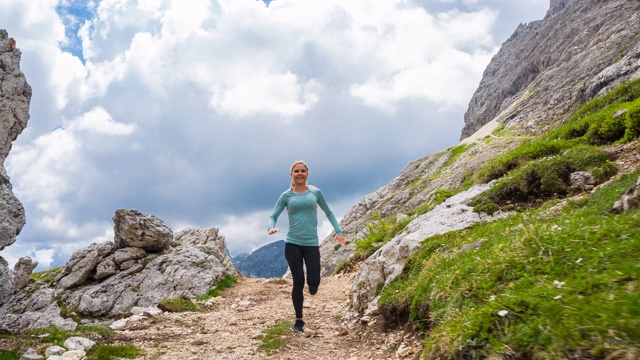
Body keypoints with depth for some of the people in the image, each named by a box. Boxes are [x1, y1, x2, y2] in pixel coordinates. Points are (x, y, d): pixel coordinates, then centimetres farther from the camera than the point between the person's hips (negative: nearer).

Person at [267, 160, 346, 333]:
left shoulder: (316, 193, 6)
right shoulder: (286, 195, 3)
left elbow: (328, 212, 18)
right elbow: (273, 216, 4)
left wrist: (338, 231, 9)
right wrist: (271, 228, -18)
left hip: (312, 244, 1)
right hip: (292, 244, -1)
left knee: (313, 283, -8)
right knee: (298, 282, -2)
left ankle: (310, 290, 32)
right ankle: (299, 321, 15)